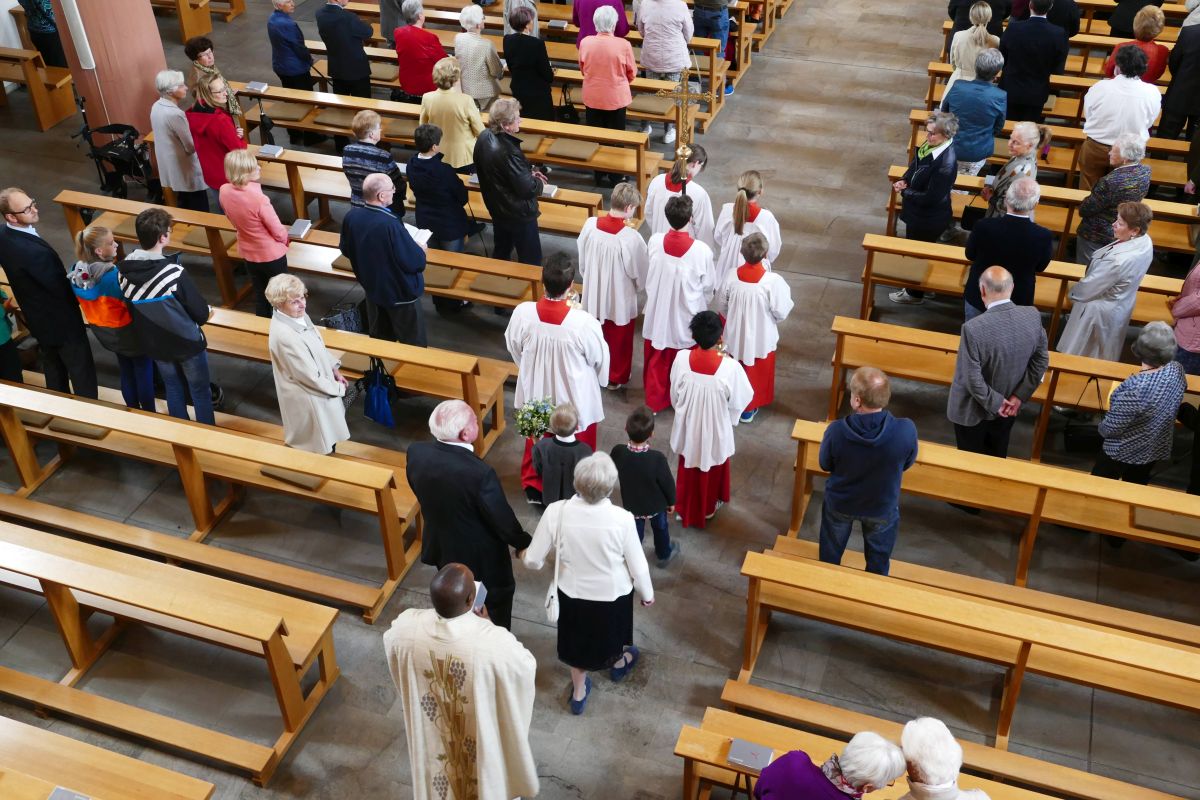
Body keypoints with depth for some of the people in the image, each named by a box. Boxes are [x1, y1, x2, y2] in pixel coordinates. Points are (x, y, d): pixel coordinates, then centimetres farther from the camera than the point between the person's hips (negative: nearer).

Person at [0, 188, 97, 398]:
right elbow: (59, 287, -24)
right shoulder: (32, 251, -37)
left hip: (38, 317, 9)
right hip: (60, 320, -9)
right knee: (81, 371, 10)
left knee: (53, 368, 27)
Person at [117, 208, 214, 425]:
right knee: (200, 390, 15)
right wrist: (206, 311, 2)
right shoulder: (174, 272, -31)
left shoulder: (123, 271, -14)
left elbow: (129, 309, 1)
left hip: (154, 343, 5)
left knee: (173, 387, 25)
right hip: (187, 342, -5)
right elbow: (201, 313, -21)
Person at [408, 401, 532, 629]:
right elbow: (503, 520, -24)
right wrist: (524, 543, -4)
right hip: (482, 558, -6)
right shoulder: (479, 473, -38)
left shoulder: (416, 452, -20)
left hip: (440, 547, 6)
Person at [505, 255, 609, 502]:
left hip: (536, 392, 3)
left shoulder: (523, 313, -24)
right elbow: (599, 358, -15)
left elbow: (513, 346, -4)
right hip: (575, 397, -3)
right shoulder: (583, 322, -33)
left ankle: (534, 487, 47)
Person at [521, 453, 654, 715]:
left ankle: (578, 693, 51)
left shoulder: (556, 512, -28)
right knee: (612, 631, 32)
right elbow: (637, 565, -16)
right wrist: (647, 593, 5)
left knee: (579, 637, 29)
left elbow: (533, 560, -16)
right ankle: (619, 663, 64)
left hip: (572, 592, 1)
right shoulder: (621, 518, -30)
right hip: (613, 593, -1)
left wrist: (525, 555, 9)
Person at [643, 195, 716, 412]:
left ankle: (654, 401, 37)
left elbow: (648, 275, -1)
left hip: (658, 313, 2)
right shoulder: (701, 251, -26)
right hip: (686, 317, -2)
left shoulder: (654, 242, -18)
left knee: (656, 361, 22)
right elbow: (709, 286, -11)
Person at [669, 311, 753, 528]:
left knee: (688, 468, 28)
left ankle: (684, 508, 48)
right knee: (712, 468, 27)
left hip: (688, 427, 2)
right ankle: (708, 508, 49)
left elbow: (675, 395, -6)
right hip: (715, 429, -2)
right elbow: (737, 403, -16)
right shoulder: (730, 367, -31)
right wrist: (730, 419, 5)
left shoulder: (681, 359, -23)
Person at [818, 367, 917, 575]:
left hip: (840, 503, 0)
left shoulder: (836, 430, -34)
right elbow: (906, 464, -10)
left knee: (830, 554, 31)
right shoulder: (906, 431, -33)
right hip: (882, 507, 0)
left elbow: (825, 465, -13)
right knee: (878, 560, 30)